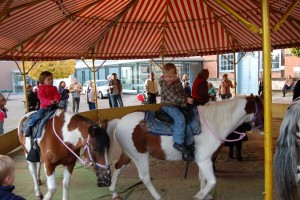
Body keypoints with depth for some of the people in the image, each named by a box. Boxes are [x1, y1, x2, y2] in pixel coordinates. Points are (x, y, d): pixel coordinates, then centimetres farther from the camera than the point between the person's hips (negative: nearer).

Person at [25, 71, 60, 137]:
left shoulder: (54, 88, 11)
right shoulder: (41, 89, -2)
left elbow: (57, 95, 1)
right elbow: (42, 98, -14)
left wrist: (57, 100, -24)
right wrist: (50, 101, -31)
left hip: (53, 106, 4)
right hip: (44, 107, -4)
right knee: (38, 116, -22)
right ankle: (29, 127, -8)